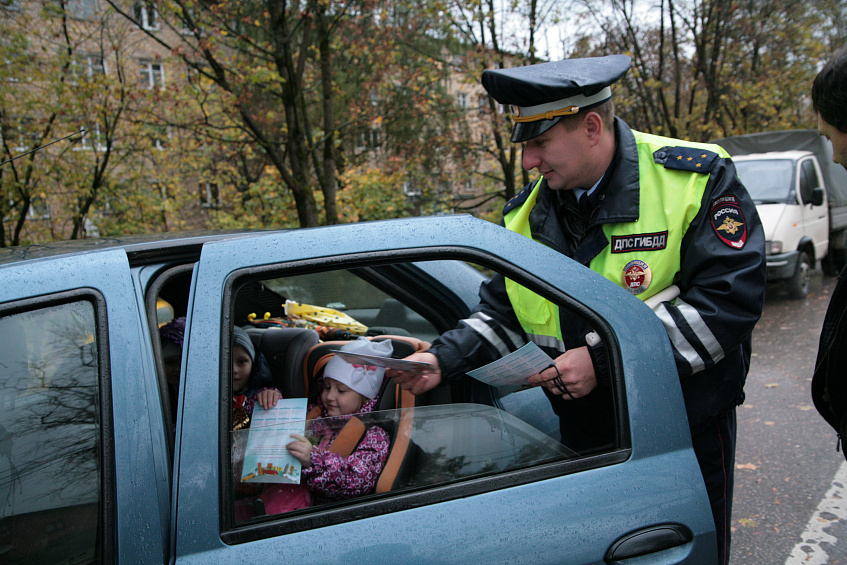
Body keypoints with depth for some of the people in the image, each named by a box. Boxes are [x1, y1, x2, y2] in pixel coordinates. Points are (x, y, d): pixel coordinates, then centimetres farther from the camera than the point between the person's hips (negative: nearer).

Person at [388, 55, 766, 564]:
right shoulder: (529, 213, 0)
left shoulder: (697, 178, -15)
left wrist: (606, 358, -26)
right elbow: (503, 314, 6)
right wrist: (445, 359, -13)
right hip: (584, 435, 4)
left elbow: (732, 298, -23)